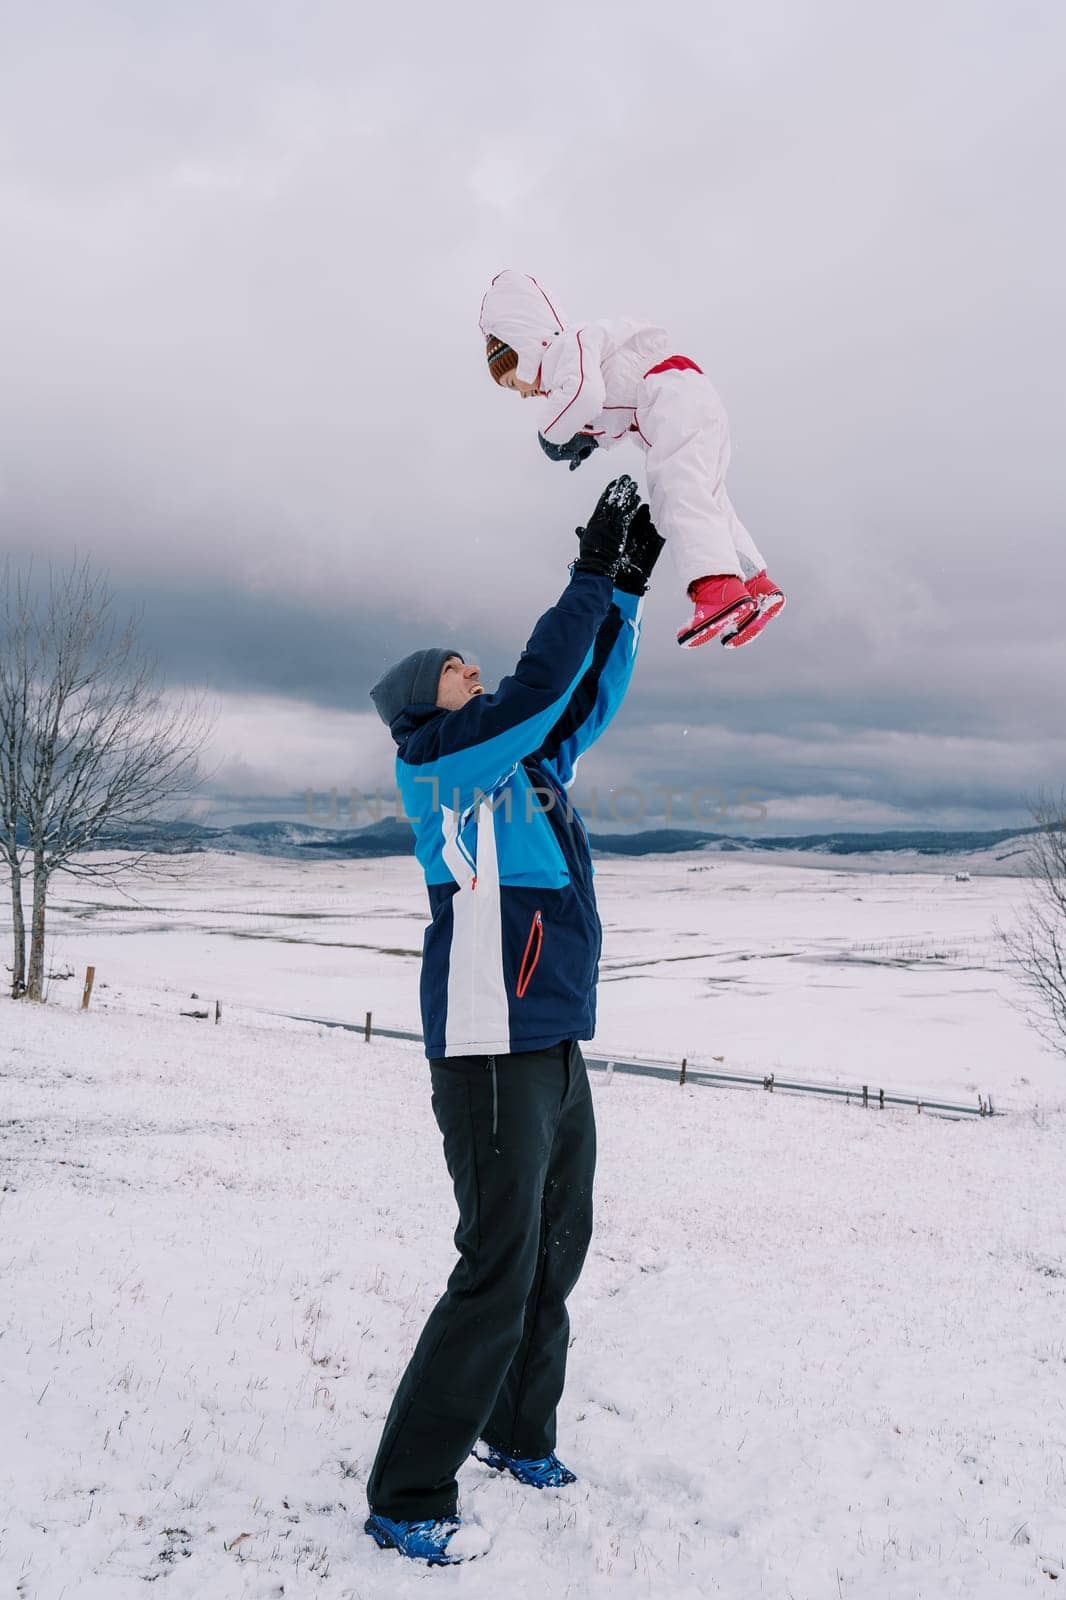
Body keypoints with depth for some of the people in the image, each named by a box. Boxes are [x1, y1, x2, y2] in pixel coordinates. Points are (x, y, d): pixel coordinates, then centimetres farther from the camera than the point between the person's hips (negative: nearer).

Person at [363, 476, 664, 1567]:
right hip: (492, 1054, -9)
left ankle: (519, 1437, 34)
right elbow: (539, 684, -17)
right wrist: (594, 574, -9)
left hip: (556, 1051, 9)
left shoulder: (525, 766, 18)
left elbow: (588, 698, 23)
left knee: (557, 1253, 17)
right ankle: (406, 1500, 3)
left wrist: (628, 589, 16)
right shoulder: (439, 760, -7)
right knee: (499, 1273, -8)